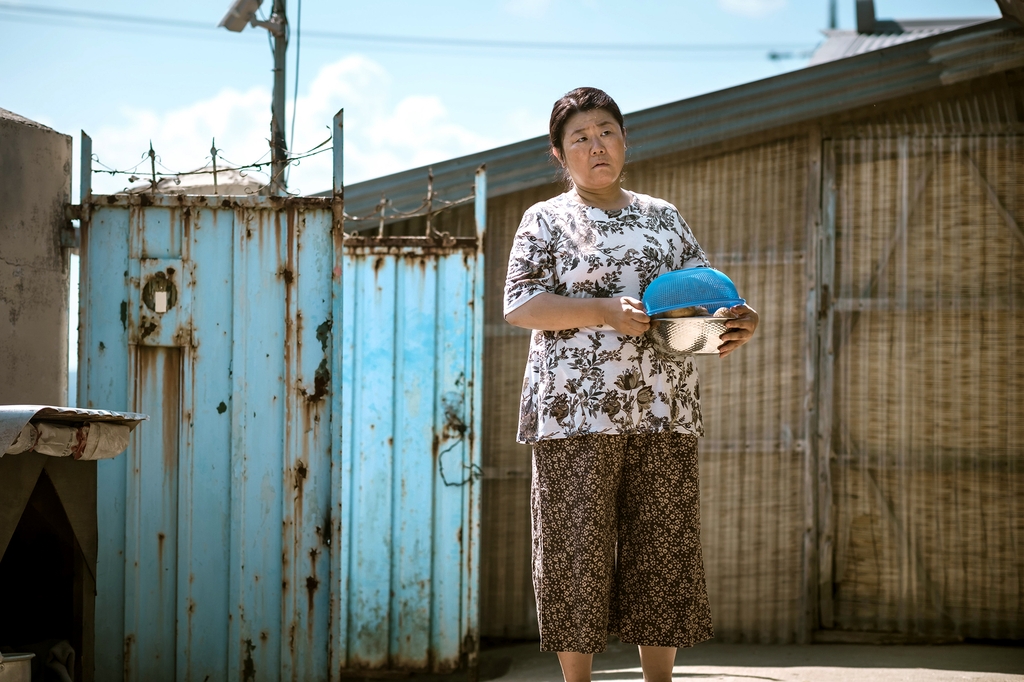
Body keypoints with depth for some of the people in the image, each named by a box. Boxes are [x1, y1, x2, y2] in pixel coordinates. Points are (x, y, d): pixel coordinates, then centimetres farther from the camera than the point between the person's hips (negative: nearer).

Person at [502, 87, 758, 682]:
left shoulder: (663, 217, 18)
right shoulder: (547, 220, 6)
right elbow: (520, 304, -5)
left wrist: (736, 324, -8)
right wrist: (607, 311, -17)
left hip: (664, 411, 3)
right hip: (576, 410, -3)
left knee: (664, 547, 3)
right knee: (577, 547, -3)